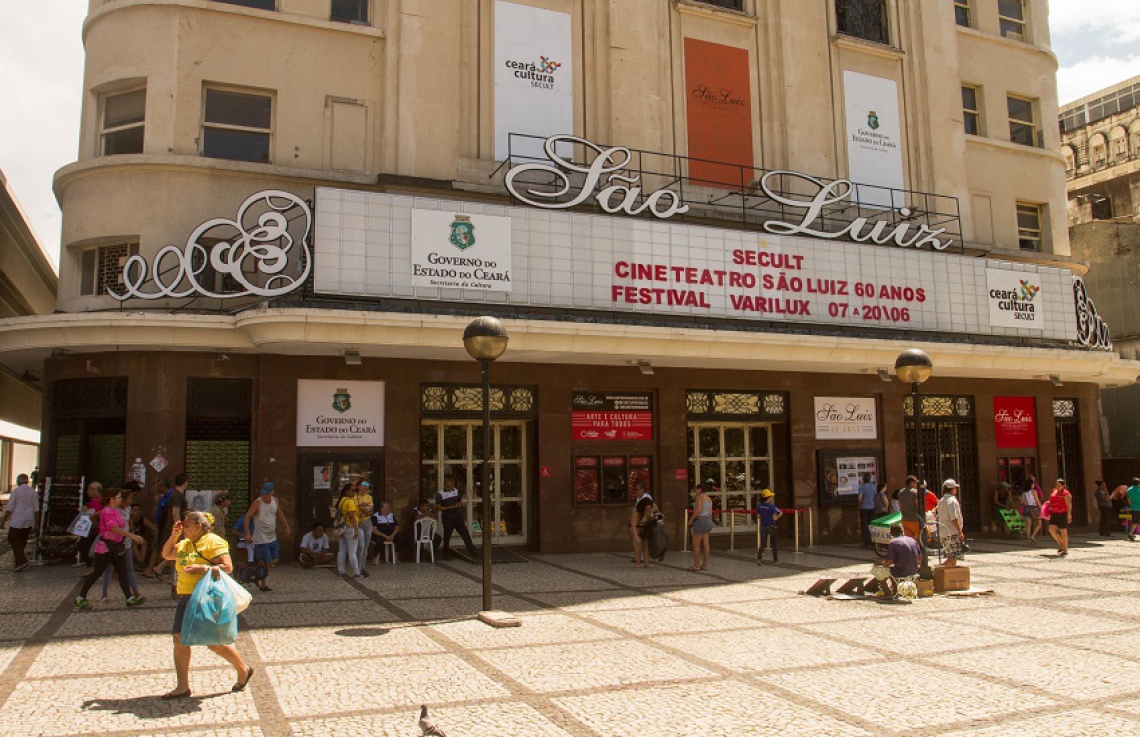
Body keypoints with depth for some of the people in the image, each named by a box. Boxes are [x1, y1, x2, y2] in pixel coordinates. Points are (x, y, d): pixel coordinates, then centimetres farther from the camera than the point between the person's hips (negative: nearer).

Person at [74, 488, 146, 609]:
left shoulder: (117, 510, 9)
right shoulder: (107, 511, -18)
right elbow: (115, 529, -28)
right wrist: (133, 536, -31)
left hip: (116, 547, 9)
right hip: (105, 547, -9)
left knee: (123, 572, 5)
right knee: (97, 573, 0)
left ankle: (130, 598, 6)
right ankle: (80, 598, 13)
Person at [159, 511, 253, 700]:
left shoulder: (213, 542, -11)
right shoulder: (185, 544, 17)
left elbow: (227, 567, -17)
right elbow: (166, 554, 27)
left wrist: (202, 568, -27)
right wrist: (173, 535, 13)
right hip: (186, 599, 9)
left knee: (215, 642, -3)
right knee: (179, 639, 2)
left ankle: (243, 670, 17)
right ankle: (182, 686, 10)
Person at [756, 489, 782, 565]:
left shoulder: (759, 506, -1)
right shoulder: (772, 506, -16)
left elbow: (758, 517, 4)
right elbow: (774, 518, -16)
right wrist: (780, 515, 1)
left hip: (763, 527, 4)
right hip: (772, 527, -4)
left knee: (762, 544, 6)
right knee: (775, 544, 13)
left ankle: (759, 558, -11)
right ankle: (775, 559, 22)